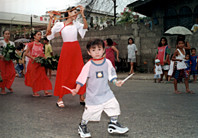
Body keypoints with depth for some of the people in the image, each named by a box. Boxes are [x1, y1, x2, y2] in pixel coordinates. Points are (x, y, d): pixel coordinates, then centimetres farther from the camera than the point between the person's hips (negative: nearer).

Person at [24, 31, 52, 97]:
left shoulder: (41, 45, 9)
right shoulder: (31, 44, -5)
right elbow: (26, 53, -7)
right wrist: (33, 58, -17)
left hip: (40, 63, 4)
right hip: (33, 62, -4)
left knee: (43, 76, -4)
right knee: (34, 77, 2)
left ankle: (45, 91, -6)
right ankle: (34, 92, 11)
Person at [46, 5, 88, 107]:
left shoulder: (76, 23, 10)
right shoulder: (59, 25, 1)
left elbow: (85, 27, -4)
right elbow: (48, 33, -5)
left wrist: (82, 14, -9)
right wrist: (50, 20, -10)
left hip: (76, 49, 4)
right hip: (66, 49, -4)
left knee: (80, 72, 3)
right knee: (64, 74, -2)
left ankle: (81, 97, 11)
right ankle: (60, 99, 5)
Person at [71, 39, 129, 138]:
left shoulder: (107, 62, -2)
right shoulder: (89, 65, -11)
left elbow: (111, 75, 8)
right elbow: (82, 78, -6)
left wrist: (116, 82, -6)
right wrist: (76, 89, -10)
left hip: (106, 92, 3)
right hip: (93, 95, -3)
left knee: (114, 105, -2)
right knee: (90, 111, 2)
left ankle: (113, 124, 21)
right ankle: (82, 126, 28)